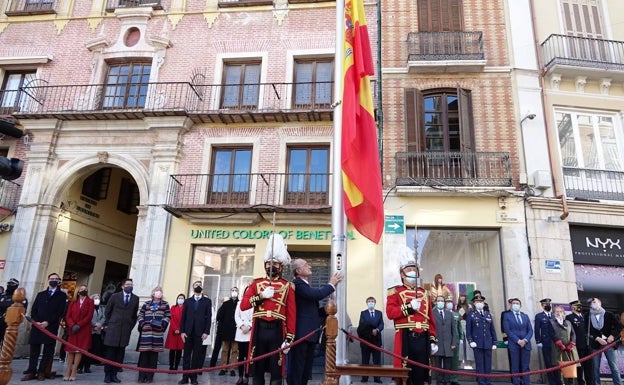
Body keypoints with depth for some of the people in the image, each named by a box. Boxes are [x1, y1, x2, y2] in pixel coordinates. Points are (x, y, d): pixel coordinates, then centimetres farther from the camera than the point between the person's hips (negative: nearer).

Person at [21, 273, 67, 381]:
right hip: (37, 326, 3)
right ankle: (31, 372, 9)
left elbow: (60, 312, -4)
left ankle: (41, 372, 6)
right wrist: (36, 322, -5)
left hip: (51, 327, -3)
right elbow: (33, 310, 11)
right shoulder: (40, 294, 19)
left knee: (48, 351, -1)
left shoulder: (62, 295, 6)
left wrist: (47, 322, -14)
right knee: (34, 349, 3)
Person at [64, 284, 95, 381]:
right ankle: (68, 372, 4)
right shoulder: (73, 303, 13)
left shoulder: (90, 302, 4)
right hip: (72, 330, 2)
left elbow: (89, 316, -4)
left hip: (84, 330, -2)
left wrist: (78, 325, -12)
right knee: (71, 351, 2)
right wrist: (72, 325, -12)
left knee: (79, 350, -4)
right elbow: (68, 316, 4)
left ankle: (73, 373, -3)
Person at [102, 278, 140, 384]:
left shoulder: (135, 298, 6)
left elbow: (135, 315, 10)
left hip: (126, 330, 2)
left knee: (120, 354, 4)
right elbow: (107, 311, 8)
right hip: (113, 328, -2)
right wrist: (107, 325, 5)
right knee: (110, 353, 2)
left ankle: (114, 374, 12)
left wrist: (131, 326, 6)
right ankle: (107, 374, 12)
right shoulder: (115, 296, 3)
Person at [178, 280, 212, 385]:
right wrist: (182, 331, -2)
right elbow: (183, 317, 8)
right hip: (188, 332, 2)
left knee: (196, 356, 2)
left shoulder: (207, 301, 7)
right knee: (186, 355, 4)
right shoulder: (187, 301, 13)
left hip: (199, 332, -2)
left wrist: (206, 332, -7)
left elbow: (209, 317, 1)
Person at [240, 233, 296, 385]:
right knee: (256, 369, 9)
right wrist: (261, 296, -10)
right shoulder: (256, 283, 10)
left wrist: (289, 338, -6)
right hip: (259, 330, 2)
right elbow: (243, 305, 1)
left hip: (277, 331, -2)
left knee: (276, 370, 4)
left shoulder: (287, 286, 4)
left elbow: (292, 314, 0)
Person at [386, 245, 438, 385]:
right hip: (405, 339, -5)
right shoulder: (395, 292, 2)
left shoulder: (424, 293, 17)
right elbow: (390, 313, -11)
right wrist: (409, 307, -15)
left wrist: (433, 339, 10)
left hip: (422, 339, 5)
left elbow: (430, 319, 16)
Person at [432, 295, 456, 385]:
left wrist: (453, 343, 4)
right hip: (437, 344, -3)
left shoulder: (449, 313, 14)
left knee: (447, 366, 6)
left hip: (448, 345, 3)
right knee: (438, 366, 3)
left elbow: (454, 329, 12)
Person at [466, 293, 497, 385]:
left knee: (488, 365, 5)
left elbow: (492, 330, 14)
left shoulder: (488, 315, 15)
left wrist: (494, 343, 8)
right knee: (479, 365, -1)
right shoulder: (471, 315, 4)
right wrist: (470, 341, -9)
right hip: (477, 344, -3)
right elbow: (468, 330, 1)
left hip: (488, 344, 3)